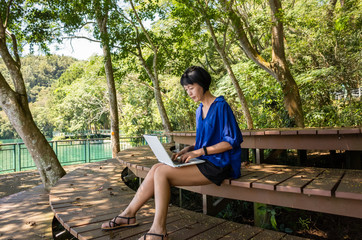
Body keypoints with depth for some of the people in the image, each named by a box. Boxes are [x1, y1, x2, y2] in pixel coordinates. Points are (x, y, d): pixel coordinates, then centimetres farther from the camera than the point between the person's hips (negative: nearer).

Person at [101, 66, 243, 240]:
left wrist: (199, 151, -18)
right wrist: (187, 150, 4)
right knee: (156, 168, -10)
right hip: (203, 161, 8)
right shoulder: (200, 110, 15)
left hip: (218, 165, -8)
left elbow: (232, 141, -15)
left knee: (161, 172, -21)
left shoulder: (221, 106, -10)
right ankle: (129, 214, 0)